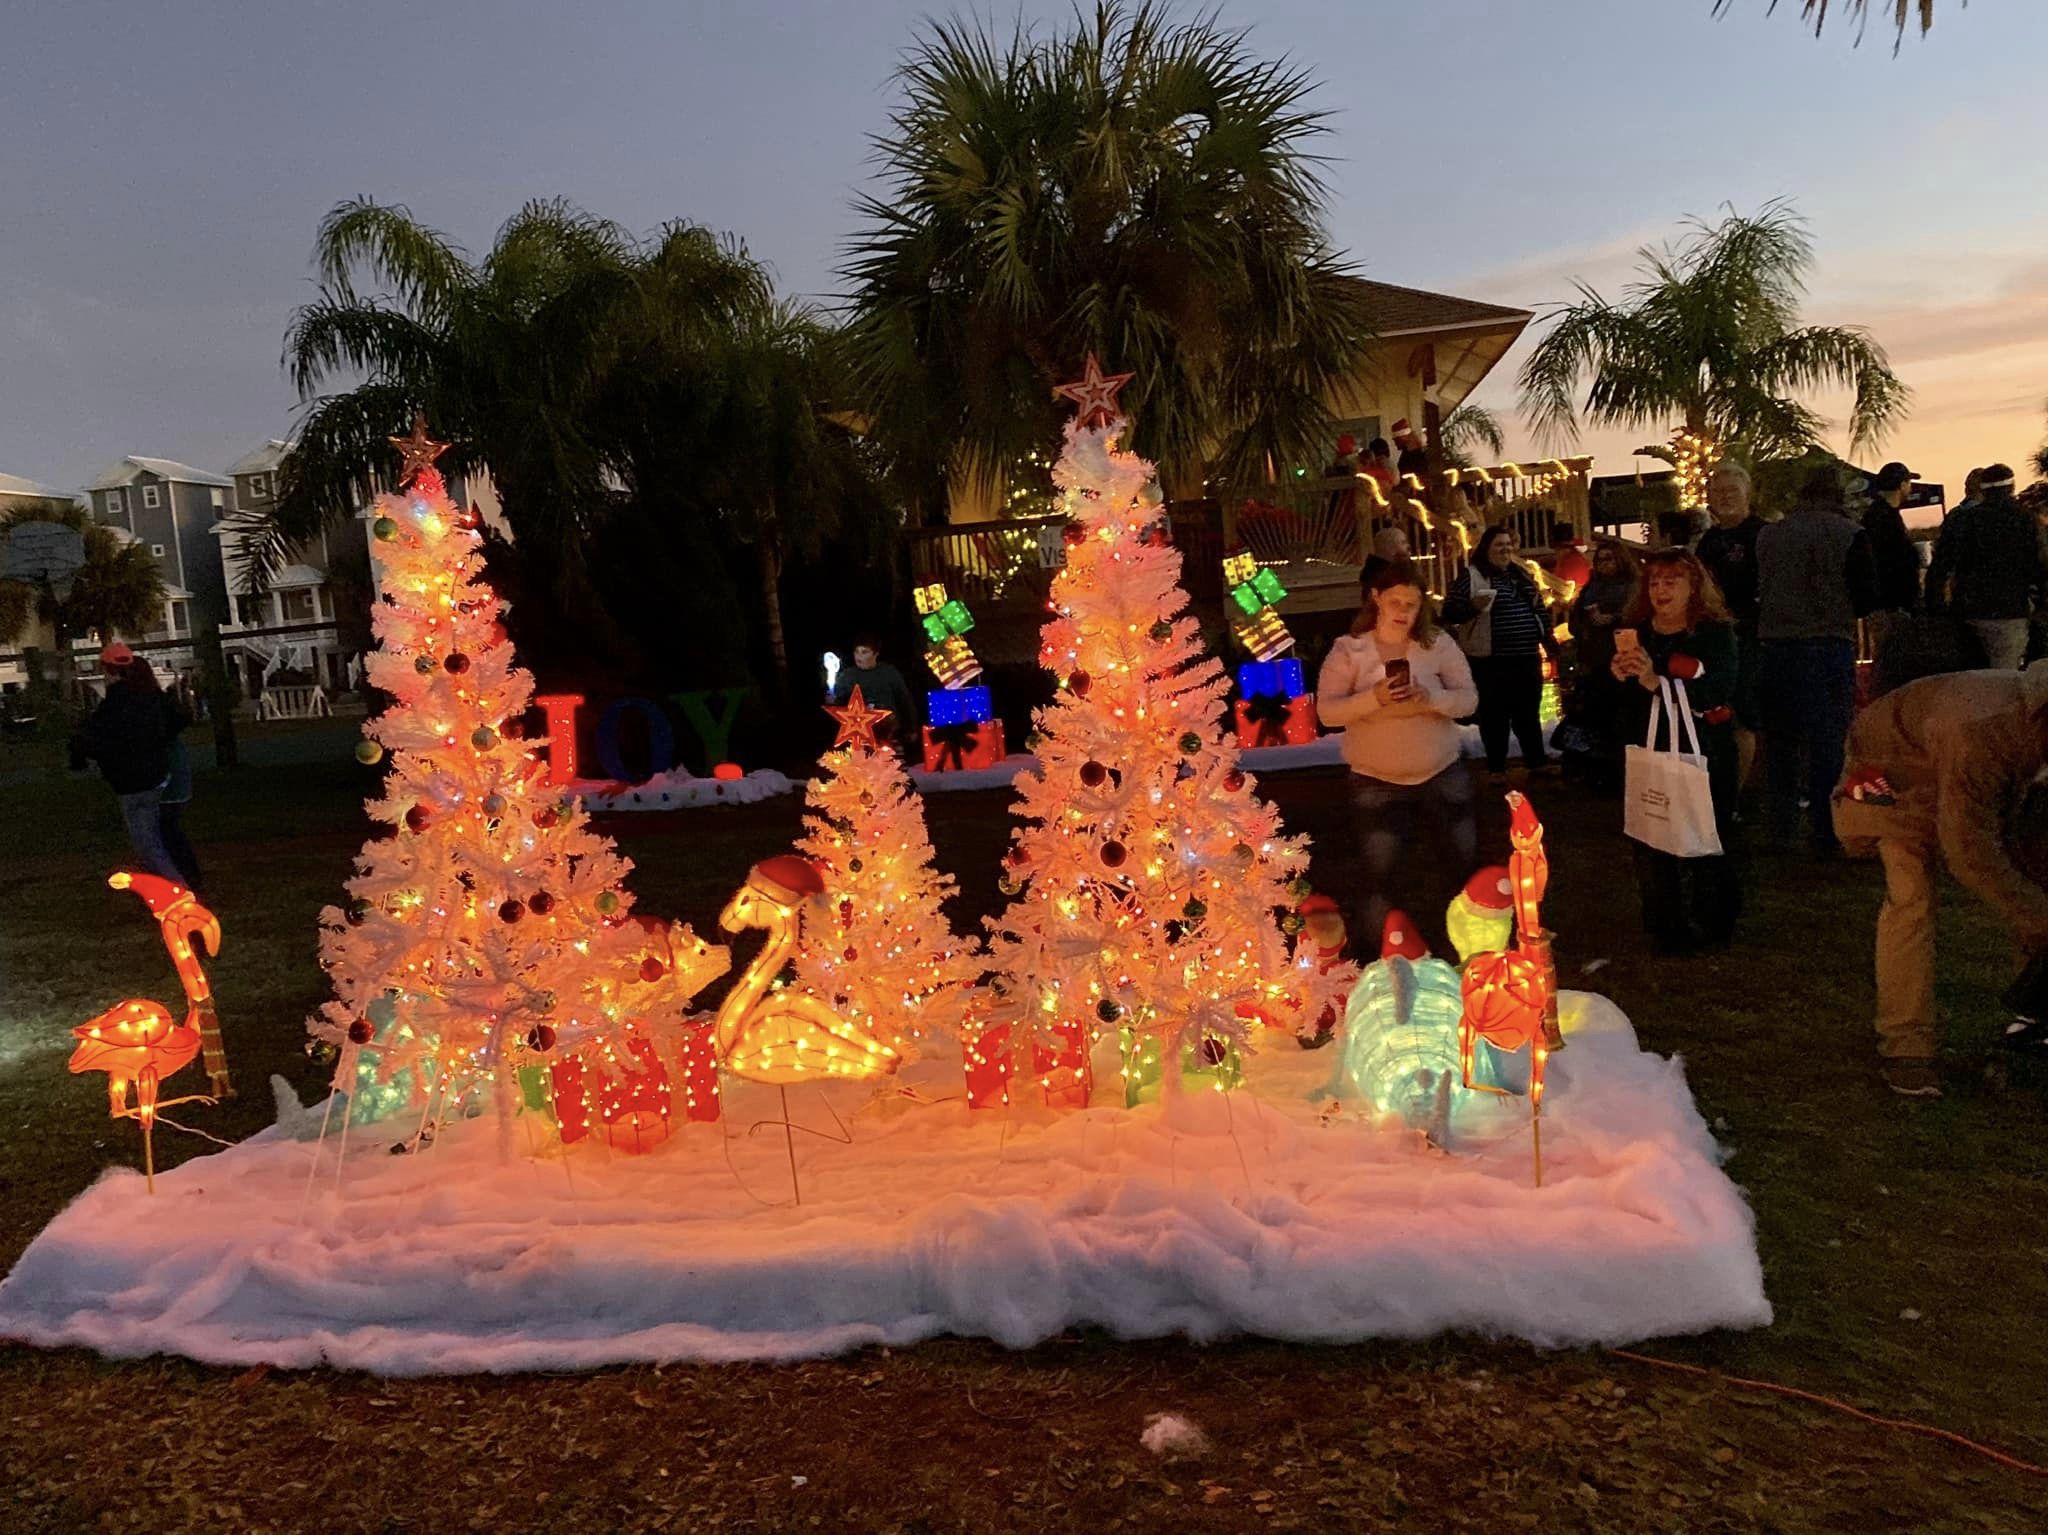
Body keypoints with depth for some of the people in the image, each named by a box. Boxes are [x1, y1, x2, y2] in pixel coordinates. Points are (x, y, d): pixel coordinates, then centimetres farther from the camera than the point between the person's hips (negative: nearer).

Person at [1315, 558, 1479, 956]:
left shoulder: (1438, 643, -3)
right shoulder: (1348, 649, -8)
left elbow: (1469, 699, -6)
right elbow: (1327, 711, -13)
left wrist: (1431, 699, -27)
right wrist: (1373, 698, -29)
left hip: (1442, 775, 2)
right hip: (1377, 782, -2)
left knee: (1463, 859, 12)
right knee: (1382, 874, 2)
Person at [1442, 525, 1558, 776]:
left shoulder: (1520, 573, 14)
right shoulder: (1471, 575, -5)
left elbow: (1538, 607, 21)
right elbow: (1449, 612, -10)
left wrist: (1548, 638, 18)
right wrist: (1472, 606, -28)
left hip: (1527, 658, 6)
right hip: (1492, 661, -6)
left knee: (1529, 713, 14)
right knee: (1495, 715, 0)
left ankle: (1537, 762, 24)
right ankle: (1497, 769, 8)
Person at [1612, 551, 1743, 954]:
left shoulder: (1716, 630, -4)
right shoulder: (1636, 632, 7)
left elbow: (1720, 689, -20)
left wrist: (1658, 682, -31)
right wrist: (1618, 676, -12)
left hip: (1706, 758, -3)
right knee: (1652, 841, 1)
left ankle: (1711, 927, 16)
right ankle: (1663, 930, 13)